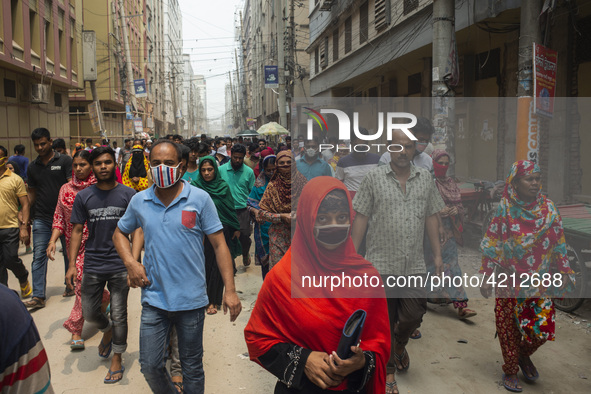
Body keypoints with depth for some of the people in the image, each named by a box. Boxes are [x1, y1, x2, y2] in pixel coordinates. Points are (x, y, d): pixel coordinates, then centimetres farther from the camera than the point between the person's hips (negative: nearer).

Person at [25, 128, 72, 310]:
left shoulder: (64, 160, -2)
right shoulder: (32, 167, 11)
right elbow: (32, 193, 16)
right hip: (41, 219, 3)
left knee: (69, 253, 10)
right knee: (39, 257, 1)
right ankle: (38, 296, 4)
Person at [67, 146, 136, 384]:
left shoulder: (127, 194, -4)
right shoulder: (83, 197, 1)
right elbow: (77, 230, 3)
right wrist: (72, 264, -3)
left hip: (120, 265, -2)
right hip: (93, 264, 2)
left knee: (119, 315, 6)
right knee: (89, 313, 13)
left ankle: (117, 360, 25)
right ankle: (107, 330, 46)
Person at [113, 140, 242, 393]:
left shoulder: (200, 199, -8)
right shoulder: (139, 201, 1)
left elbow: (219, 244, -7)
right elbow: (120, 233, 17)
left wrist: (230, 290, -12)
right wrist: (131, 263, -2)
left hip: (191, 299, -2)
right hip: (154, 298, 3)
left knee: (192, 367, 13)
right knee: (149, 365, 11)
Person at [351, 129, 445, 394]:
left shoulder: (425, 179, 8)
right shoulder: (374, 178, -2)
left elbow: (431, 217, 11)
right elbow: (361, 217, -2)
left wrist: (437, 254, 8)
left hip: (414, 264, 3)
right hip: (381, 263, -2)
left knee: (414, 316, 5)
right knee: (384, 322, 7)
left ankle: (399, 345, 40)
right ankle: (389, 371, 26)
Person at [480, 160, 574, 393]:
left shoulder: (548, 208, -1)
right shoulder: (505, 209, -8)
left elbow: (558, 243, 6)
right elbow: (492, 246, -5)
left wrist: (564, 272, 1)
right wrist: (487, 277, -7)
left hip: (541, 282, 2)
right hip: (510, 281, -2)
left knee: (543, 327, 2)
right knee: (509, 327, 7)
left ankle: (524, 355, 34)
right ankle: (510, 371, 29)